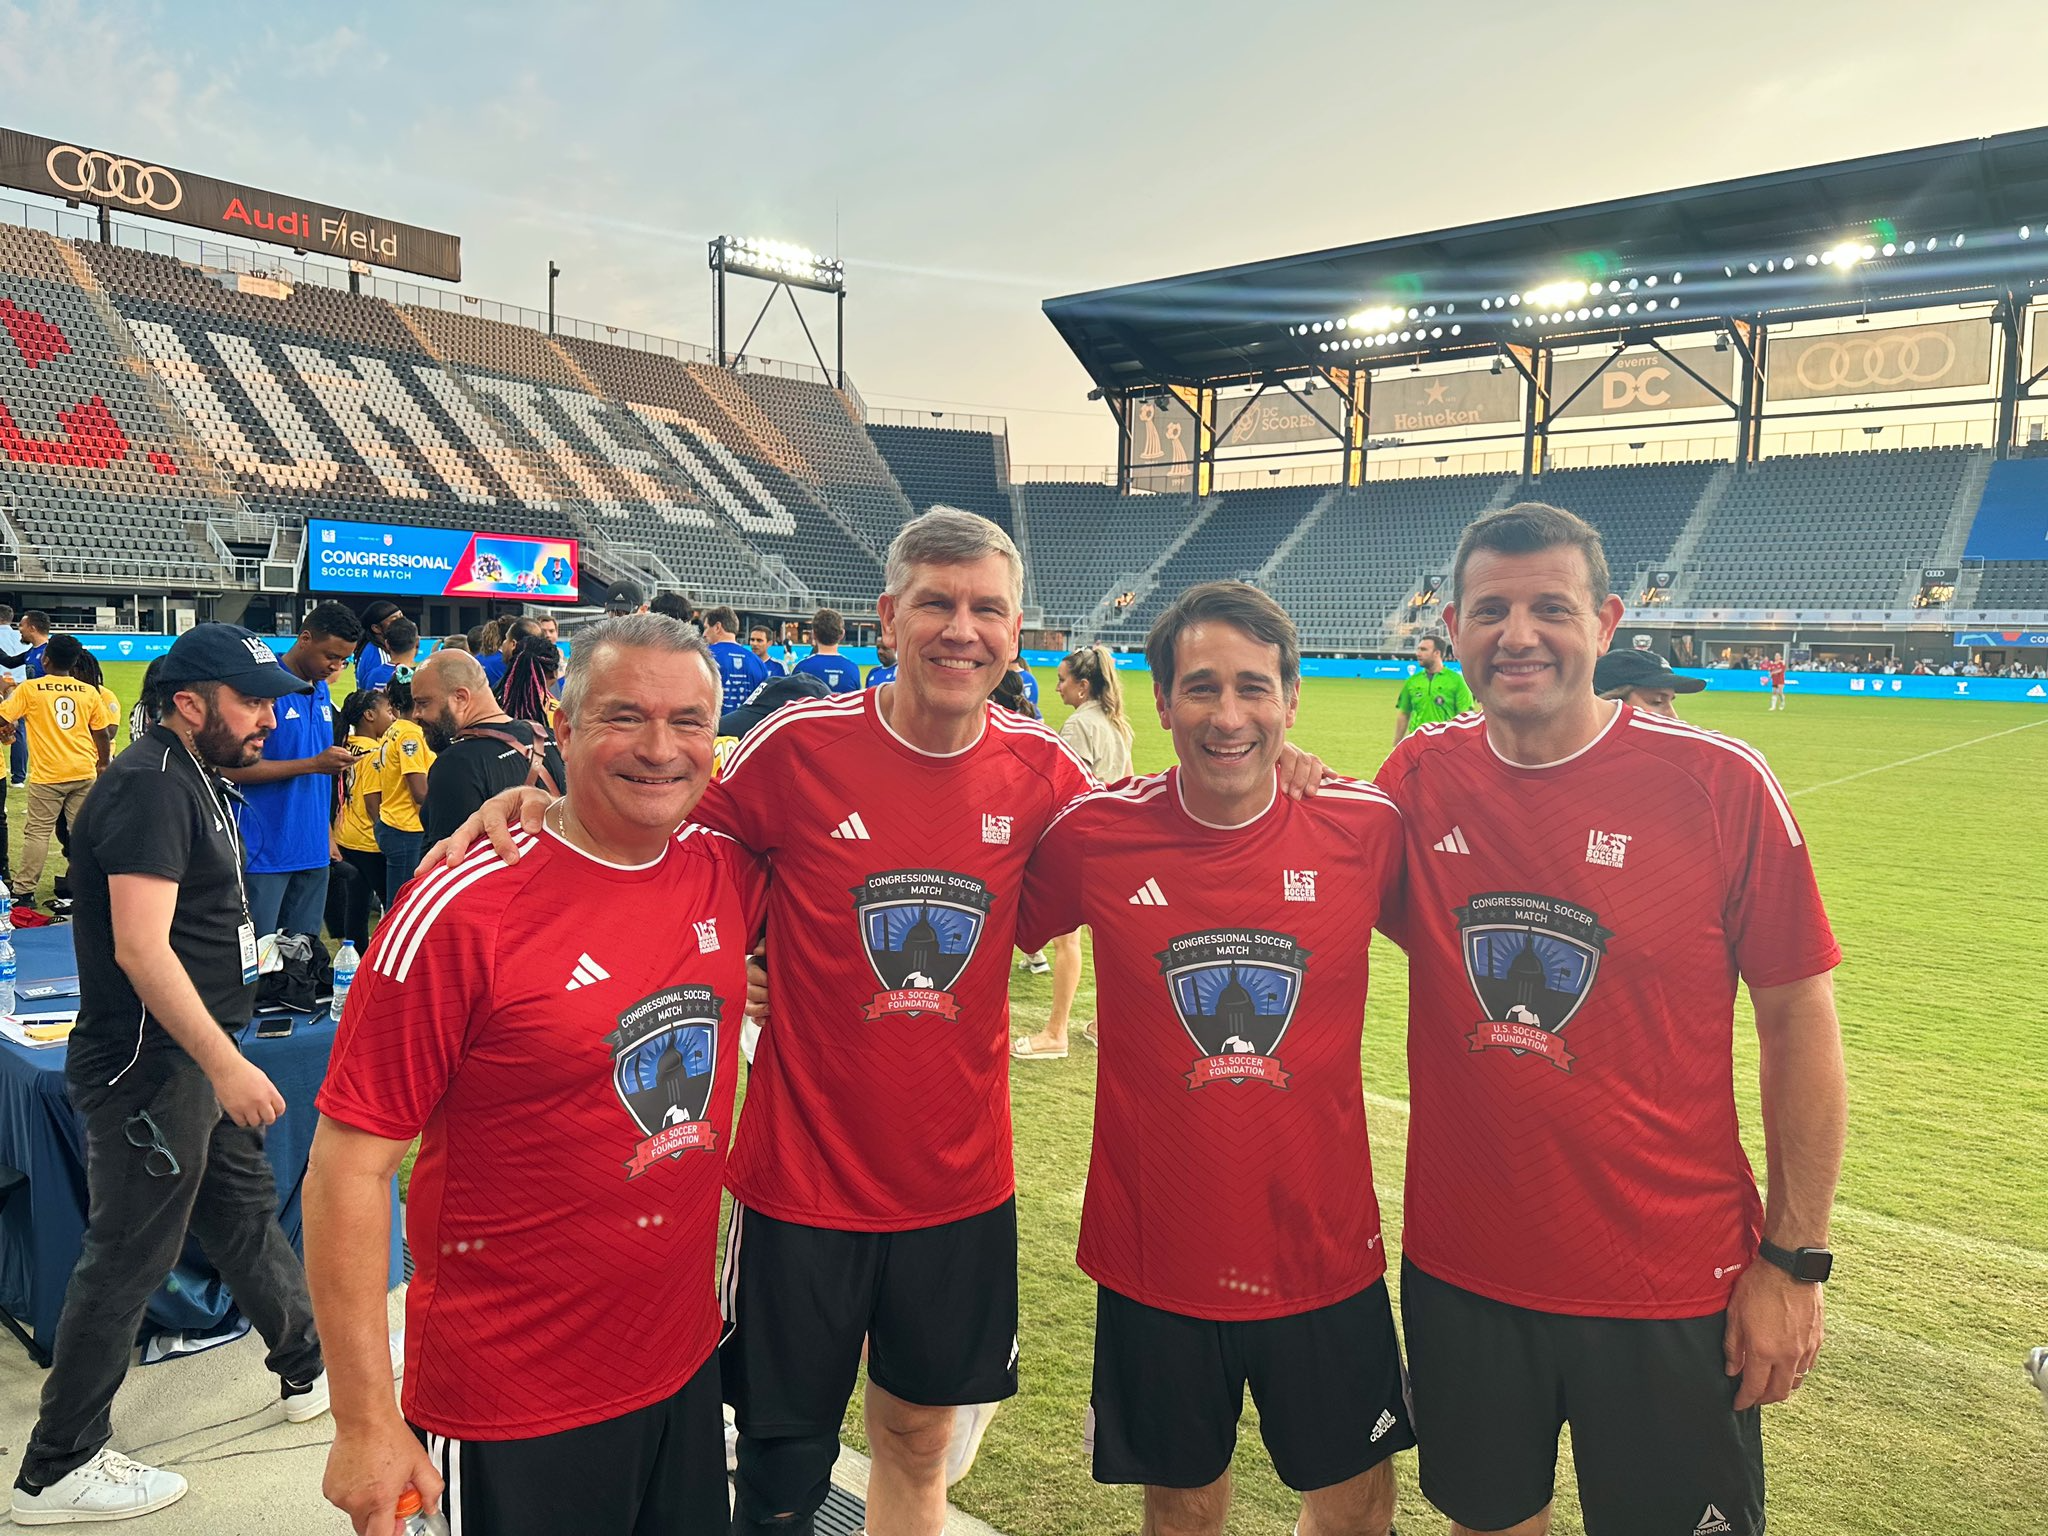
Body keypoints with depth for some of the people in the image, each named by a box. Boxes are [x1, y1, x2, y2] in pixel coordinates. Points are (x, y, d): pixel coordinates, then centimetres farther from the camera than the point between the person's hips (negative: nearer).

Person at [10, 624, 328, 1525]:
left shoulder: (198, 781, 12)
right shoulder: (151, 785, -20)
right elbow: (140, 947, -28)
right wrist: (227, 1063, -30)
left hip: (196, 1058, 10)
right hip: (150, 1065, -10)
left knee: (247, 1213, 19)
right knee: (129, 1258, 1)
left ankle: (311, 1371, 35)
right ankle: (57, 1472, 16)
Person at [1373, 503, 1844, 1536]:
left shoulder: (1719, 784, -13)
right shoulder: (1417, 780, -5)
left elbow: (1799, 1023, -6)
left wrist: (1794, 1259, -5)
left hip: (1671, 1291, -2)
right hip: (1459, 1268, 3)